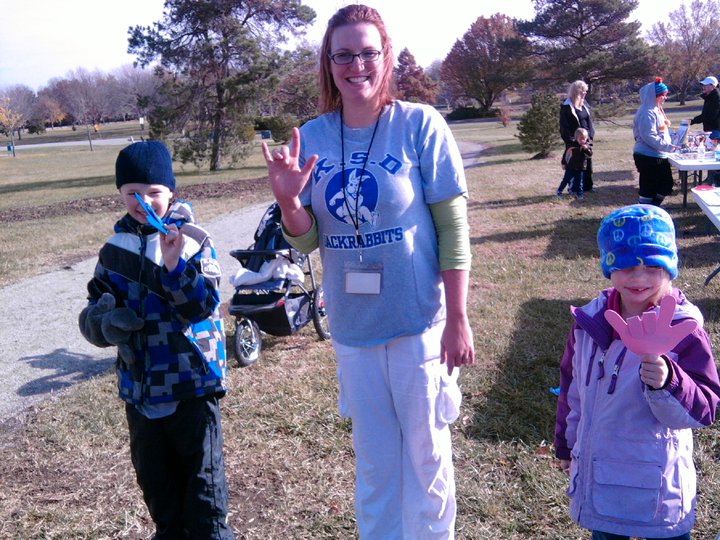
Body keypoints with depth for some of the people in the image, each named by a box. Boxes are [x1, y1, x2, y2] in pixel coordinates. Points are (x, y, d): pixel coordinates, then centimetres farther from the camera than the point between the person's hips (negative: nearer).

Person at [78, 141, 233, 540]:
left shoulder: (193, 239, -9)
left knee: (203, 476, 8)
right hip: (140, 385, 5)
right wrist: (107, 322, -16)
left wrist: (175, 264, -31)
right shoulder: (115, 249, 4)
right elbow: (93, 312, 6)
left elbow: (202, 307, -17)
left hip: (191, 382, -4)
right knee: (154, 477, 20)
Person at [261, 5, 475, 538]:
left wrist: (457, 319, -11)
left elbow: (453, 228, -9)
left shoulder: (420, 125, -10)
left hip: (419, 323, -3)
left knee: (425, 454, 13)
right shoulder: (312, 138, -1)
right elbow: (308, 240, 2)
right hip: (351, 329, 3)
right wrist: (288, 200, -18)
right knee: (374, 460, 19)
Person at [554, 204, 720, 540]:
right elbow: (572, 388, 10)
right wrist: (566, 445, 18)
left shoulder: (682, 332, -15)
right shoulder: (589, 322, -3)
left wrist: (667, 383, -36)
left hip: (657, 486, -4)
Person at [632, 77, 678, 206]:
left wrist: (670, 143, 16)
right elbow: (649, 137, -26)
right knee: (649, 190, -3)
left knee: (665, 186, 16)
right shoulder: (647, 113, -18)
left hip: (658, 156, 11)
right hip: (648, 157, -11)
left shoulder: (657, 110, 14)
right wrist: (668, 146, -28)